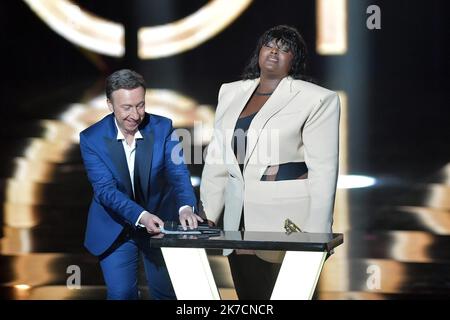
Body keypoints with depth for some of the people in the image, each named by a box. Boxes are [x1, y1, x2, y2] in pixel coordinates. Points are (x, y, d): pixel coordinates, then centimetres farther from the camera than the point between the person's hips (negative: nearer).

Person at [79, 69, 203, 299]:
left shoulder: (163, 128, -12)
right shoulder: (91, 139, -16)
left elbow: (177, 171, -20)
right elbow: (105, 189, -23)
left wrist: (185, 207, -41)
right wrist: (141, 216, -39)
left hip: (159, 221, 1)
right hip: (115, 227, -1)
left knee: (167, 292, 6)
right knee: (121, 293, -2)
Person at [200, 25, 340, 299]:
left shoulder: (317, 100, -6)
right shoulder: (231, 93, 11)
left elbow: (323, 171, -10)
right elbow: (217, 159, 14)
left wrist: (315, 233, -14)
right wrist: (207, 215, 10)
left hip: (287, 223, -5)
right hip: (238, 221, 5)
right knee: (247, 296, 11)